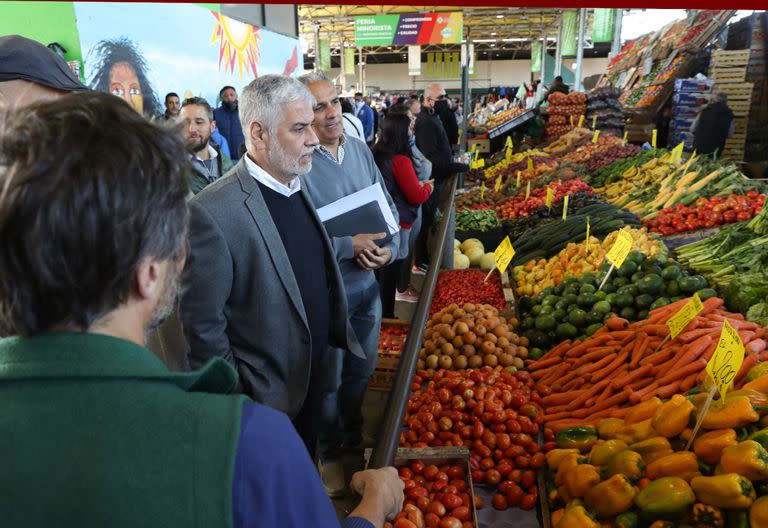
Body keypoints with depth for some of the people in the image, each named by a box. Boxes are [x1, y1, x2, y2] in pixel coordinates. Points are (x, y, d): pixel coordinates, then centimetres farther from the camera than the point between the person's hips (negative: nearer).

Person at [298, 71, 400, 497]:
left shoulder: (360, 150, 3)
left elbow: (388, 207, 8)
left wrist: (389, 247, -10)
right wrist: (349, 245, -25)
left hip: (365, 281, 6)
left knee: (362, 369, 22)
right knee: (329, 378, 13)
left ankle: (353, 435, 49)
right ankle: (329, 452, 39)